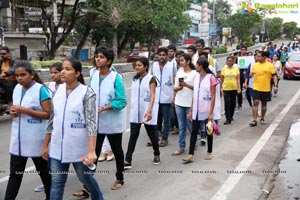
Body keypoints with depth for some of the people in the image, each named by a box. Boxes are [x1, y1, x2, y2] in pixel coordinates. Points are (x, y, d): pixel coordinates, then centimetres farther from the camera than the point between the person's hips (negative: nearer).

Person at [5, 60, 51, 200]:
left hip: (35, 139, -5)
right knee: (15, 173, 8)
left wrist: (25, 110, -22)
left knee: (43, 171, 13)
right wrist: (13, 112, -4)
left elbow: (48, 114, -16)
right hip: (18, 138, 5)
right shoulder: (17, 88, 7)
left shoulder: (41, 89, -13)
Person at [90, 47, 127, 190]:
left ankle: (119, 179, 33)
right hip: (96, 122, 4)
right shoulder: (94, 76, 1)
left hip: (112, 122, -4)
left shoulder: (116, 78, -14)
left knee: (117, 150, 14)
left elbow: (122, 102, -16)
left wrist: (103, 108, -24)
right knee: (93, 152, 6)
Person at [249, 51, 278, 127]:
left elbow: (274, 76, -2)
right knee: (255, 102, -7)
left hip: (266, 89, -1)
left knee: (264, 103, 11)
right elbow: (250, 75, 9)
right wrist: (251, 74, -15)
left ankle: (262, 119, 26)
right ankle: (254, 120, -6)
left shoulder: (270, 65, -4)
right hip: (256, 88, 1)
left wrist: (275, 85, -11)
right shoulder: (255, 65, 3)